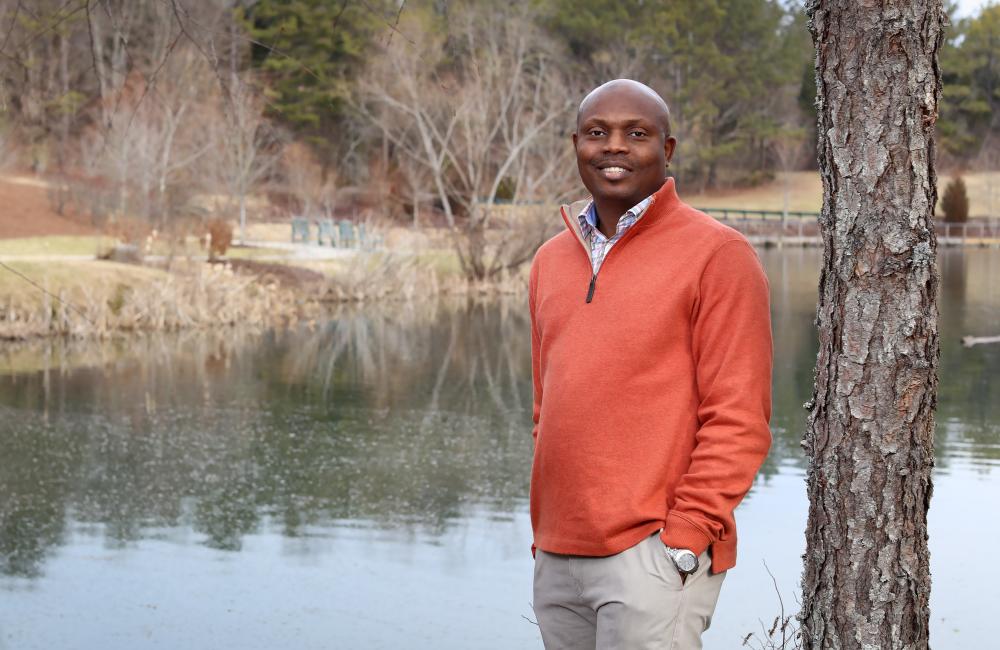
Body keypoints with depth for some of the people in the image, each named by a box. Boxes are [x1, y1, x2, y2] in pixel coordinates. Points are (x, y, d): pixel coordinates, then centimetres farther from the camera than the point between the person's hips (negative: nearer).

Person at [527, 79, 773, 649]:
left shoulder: (716, 254, -5)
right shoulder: (552, 260, 14)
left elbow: (738, 421, -9)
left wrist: (682, 535, -13)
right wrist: (544, 533, 15)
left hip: (653, 554, -6)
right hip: (557, 556, 6)